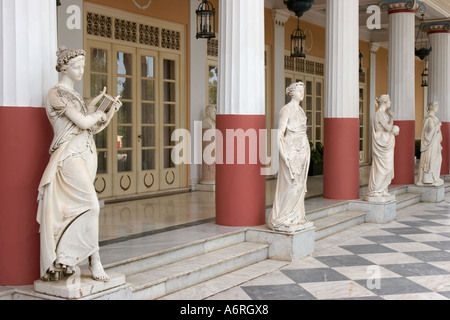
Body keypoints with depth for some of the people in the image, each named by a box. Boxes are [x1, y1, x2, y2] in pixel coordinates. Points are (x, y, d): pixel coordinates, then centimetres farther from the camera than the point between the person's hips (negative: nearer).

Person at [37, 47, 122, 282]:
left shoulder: (73, 95, 20)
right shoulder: (57, 93, -7)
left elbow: (92, 128, 17)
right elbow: (83, 123, -15)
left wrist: (111, 112, 7)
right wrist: (97, 112, 4)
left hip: (85, 156, 9)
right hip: (70, 157, -9)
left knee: (72, 210, 7)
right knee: (91, 205, -18)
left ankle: (66, 260, 10)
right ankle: (94, 261, -13)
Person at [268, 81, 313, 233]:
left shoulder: (300, 110, 15)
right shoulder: (286, 110, -10)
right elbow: (280, 133, -14)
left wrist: (305, 150, 17)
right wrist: (284, 155, -20)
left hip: (303, 150, 8)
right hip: (291, 150, -8)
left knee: (299, 185, 9)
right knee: (292, 185, -8)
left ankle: (296, 218, 15)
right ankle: (282, 220, -1)